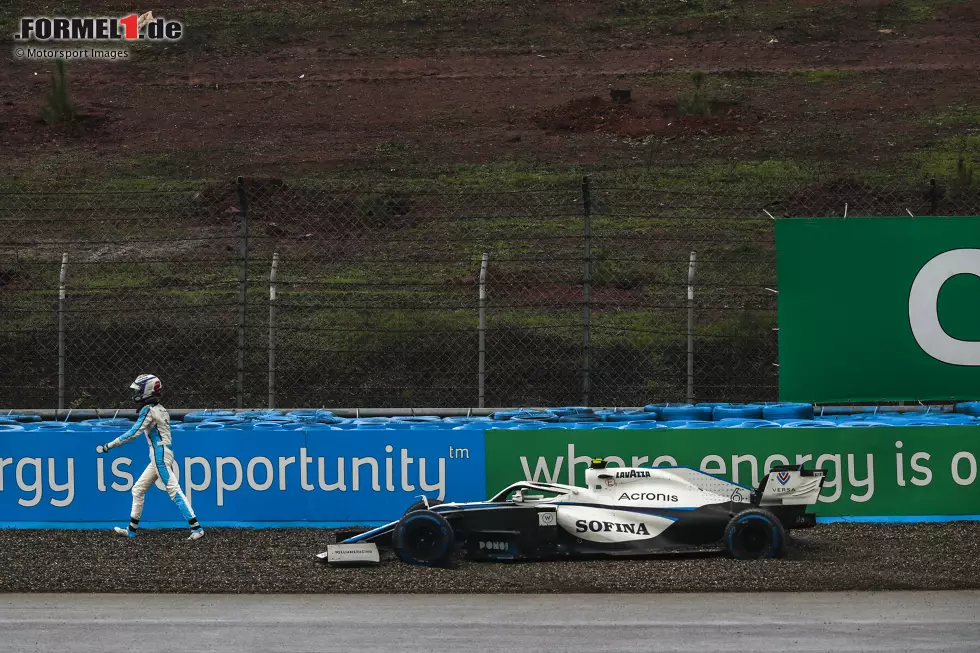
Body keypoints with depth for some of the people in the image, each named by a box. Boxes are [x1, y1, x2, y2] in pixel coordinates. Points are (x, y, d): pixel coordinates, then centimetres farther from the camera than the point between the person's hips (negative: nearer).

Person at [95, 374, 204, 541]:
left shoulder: (148, 410, -12)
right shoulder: (161, 410, 15)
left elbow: (134, 433, -18)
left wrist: (110, 445, -14)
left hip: (160, 455, -10)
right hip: (159, 457, 10)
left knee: (174, 490, -12)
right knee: (138, 490, 15)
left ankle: (196, 528, -17)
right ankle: (132, 530, 21)